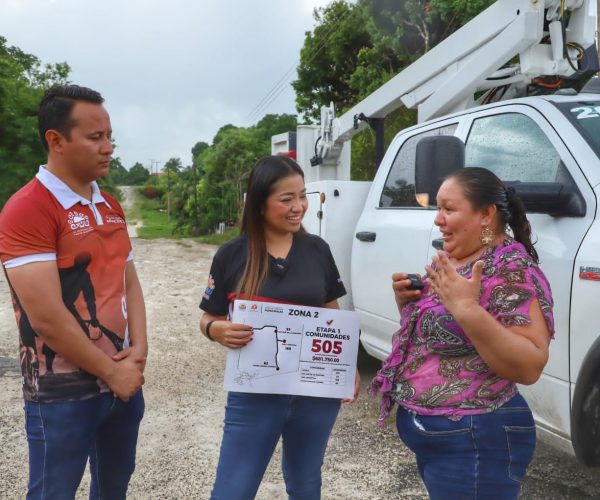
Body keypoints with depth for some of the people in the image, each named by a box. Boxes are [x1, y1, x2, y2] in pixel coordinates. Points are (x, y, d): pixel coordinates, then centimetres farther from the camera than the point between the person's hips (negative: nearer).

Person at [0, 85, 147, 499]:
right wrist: (110, 372, -14)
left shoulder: (111, 208, 9)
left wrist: (139, 350, -5)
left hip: (124, 379, 7)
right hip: (63, 392, -7)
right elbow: (46, 316, -22)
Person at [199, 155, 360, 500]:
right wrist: (219, 330, -22)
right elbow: (209, 320, 0)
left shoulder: (318, 250, 0)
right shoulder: (231, 256, -7)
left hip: (317, 392, 3)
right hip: (254, 395, -2)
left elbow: (333, 315, 9)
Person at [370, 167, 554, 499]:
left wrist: (467, 310, -32)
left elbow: (529, 368, -24)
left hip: (473, 442, -8)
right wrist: (406, 299, -2)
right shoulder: (451, 262, 6)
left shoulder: (512, 269, -18)